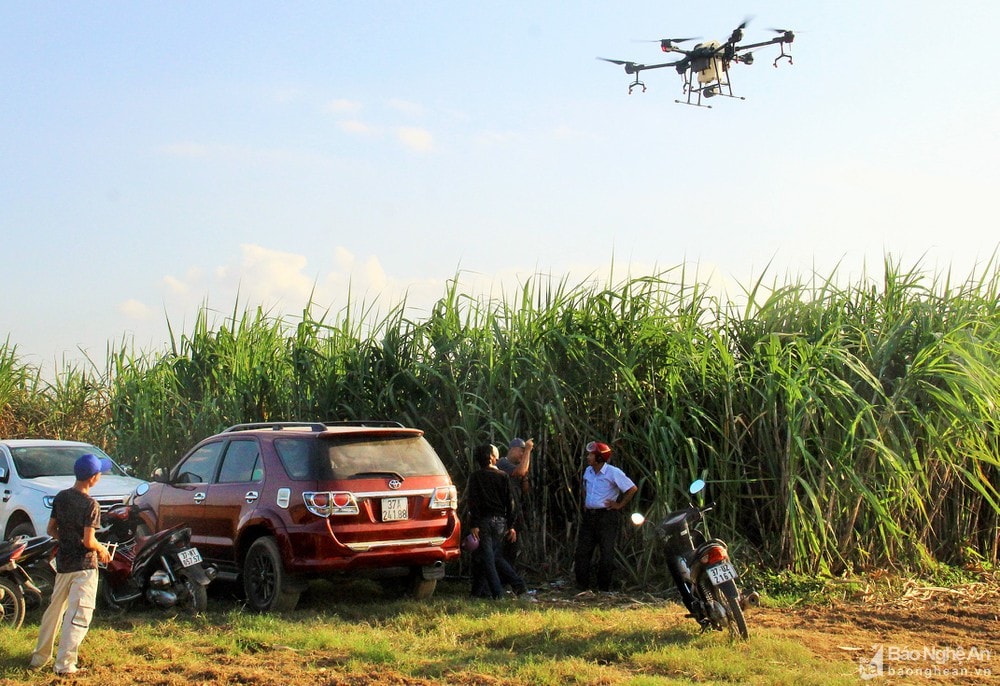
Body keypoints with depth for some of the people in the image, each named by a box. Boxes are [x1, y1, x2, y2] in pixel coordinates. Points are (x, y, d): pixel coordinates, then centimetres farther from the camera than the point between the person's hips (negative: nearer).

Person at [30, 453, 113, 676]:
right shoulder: (90, 505, -17)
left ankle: (39, 658, 26)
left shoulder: (60, 498, 3)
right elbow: (88, 541, -20)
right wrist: (102, 549, -2)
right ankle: (65, 665, -5)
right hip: (84, 566, -7)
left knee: (54, 610, 18)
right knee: (79, 616, -3)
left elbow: (51, 530, 9)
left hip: (63, 563, 7)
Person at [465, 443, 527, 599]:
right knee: (496, 556, 17)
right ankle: (517, 583, 4)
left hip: (484, 521, -4)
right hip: (500, 521, 4)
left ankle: (497, 592, -5)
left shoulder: (475, 477, -2)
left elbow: (473, 501, -9)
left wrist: (474, 525, -10)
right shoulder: (503, 476, 6)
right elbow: (510, 502, 4)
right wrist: (511, 526, 8)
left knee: (486, 557, 1)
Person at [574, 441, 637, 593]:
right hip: (589, 516, 7)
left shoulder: (613, 472, -13)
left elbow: (632, 489, -13)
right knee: (582, 550, 5)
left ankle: (604, 588, 7)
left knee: (607, 553, -1)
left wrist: (619, 505, -10)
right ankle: (582, 586, 13)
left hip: (607, 516, -7)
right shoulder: (588, 471, 9)